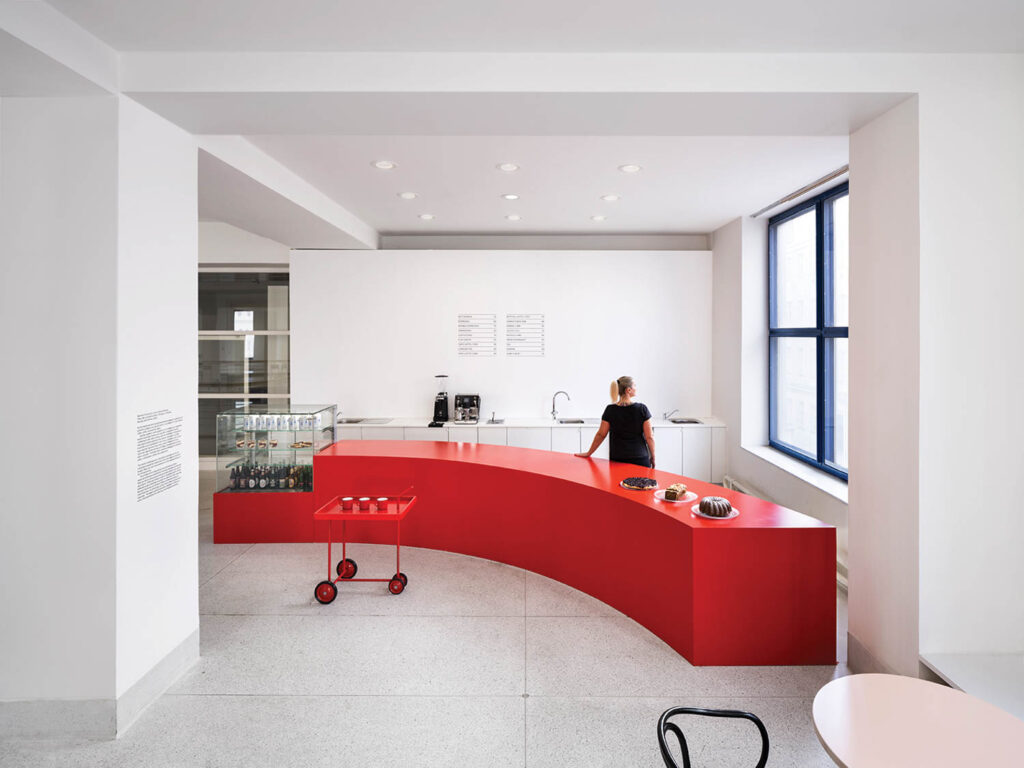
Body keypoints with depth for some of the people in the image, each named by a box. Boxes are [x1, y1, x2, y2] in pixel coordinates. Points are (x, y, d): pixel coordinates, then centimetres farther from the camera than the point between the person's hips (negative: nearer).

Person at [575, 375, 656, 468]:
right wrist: (652, 457, 7)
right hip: (640, 459, -2)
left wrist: (588, 453, 10)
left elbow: (601, 435, 0)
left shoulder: (610, 410, -4)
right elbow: (649, 437, -5)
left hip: (617, 459, 2)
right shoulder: (642, 409, -8)